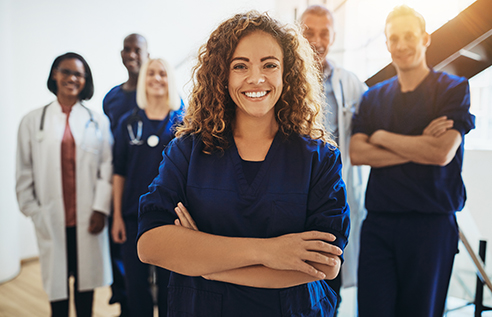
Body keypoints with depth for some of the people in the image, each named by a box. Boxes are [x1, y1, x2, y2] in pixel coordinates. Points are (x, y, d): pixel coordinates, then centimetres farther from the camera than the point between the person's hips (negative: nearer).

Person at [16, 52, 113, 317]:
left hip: (88, 218, 0)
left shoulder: (98, 122, 5)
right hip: (52, 219, 0)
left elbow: (107, 168, -1)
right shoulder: (33, 121, 6)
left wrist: (100, 209, -8)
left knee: (86, 279, 10)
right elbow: (24, 172, 6)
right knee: (57, 278, 7)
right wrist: (32, 210, 1)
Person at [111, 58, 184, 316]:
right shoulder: (128, 123, 5)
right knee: (136, 284, 9)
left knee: (168, 283, 8)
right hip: (133, 215, 2)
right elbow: (119, 172, 6)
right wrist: (117, 216, 2)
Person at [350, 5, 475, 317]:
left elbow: (442, 153, -14)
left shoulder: (454, 88, 1)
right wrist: (418, 148, -10)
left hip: (431, 222, -2)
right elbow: (356, 154, -2)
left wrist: (382, 137, -4)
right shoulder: (373, 97, 11)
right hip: (378, 221, 3)